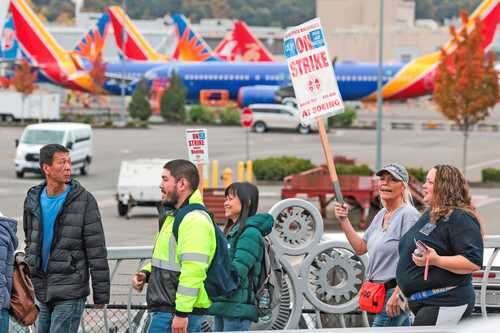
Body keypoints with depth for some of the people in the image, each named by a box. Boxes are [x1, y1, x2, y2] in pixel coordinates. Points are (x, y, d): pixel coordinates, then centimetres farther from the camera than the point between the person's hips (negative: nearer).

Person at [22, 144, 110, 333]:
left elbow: (97, 252, -8)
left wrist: (101, 294, -9)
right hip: (42, 291, 6)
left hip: (70, 291, -6)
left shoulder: (84, 201, -8)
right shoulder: (33, 200, 7)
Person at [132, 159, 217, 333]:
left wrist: (181, 313, -26)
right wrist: (146, 273, 9)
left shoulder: (195, 220, -17)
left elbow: (193, 270, -24)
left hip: (174, 313, -11)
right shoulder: (175, 216, 19)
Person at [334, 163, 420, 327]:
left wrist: (397, 294, -24)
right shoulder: (381, 215, 15)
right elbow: (360, 247, 19)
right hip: (380, 292, 10)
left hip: (397, 290, -10)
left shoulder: (408, 215, -14)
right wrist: (344, 220, 9)